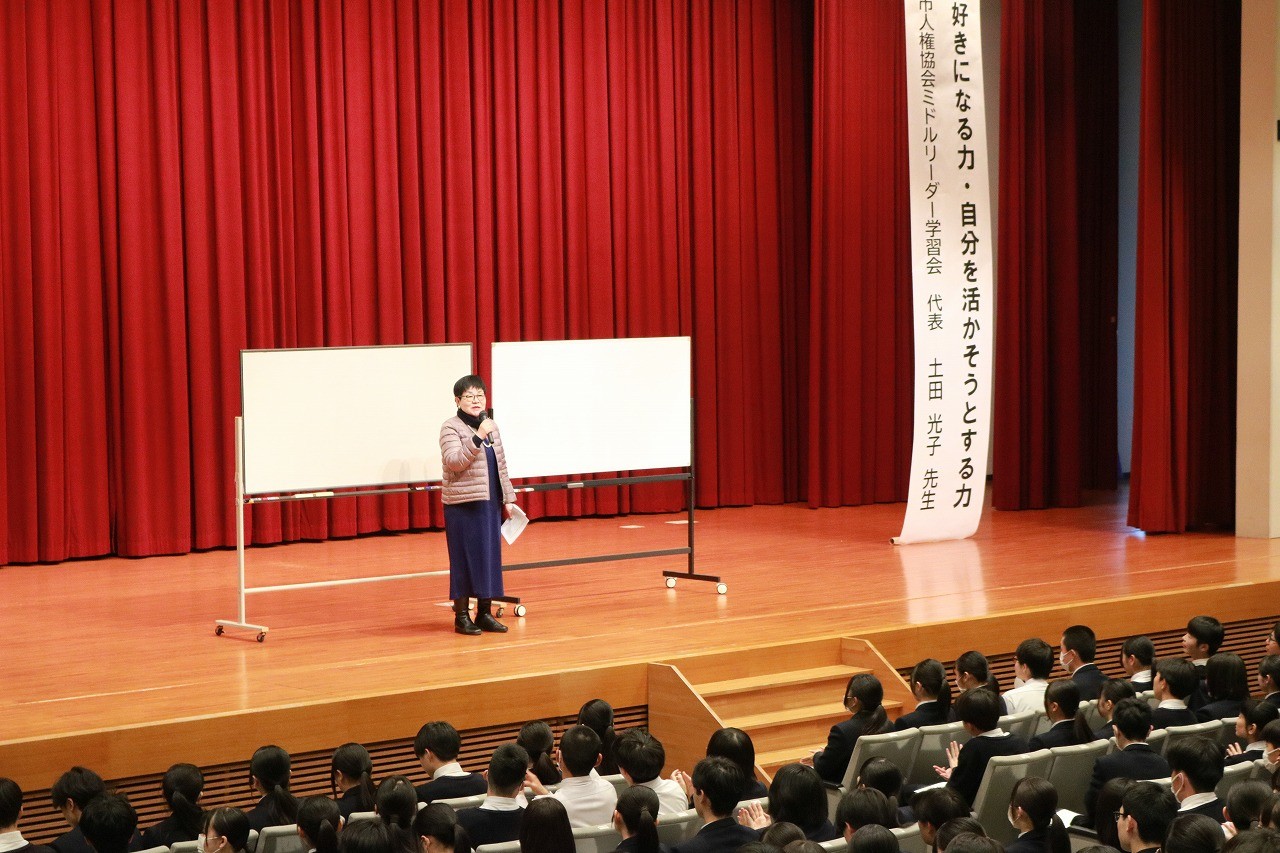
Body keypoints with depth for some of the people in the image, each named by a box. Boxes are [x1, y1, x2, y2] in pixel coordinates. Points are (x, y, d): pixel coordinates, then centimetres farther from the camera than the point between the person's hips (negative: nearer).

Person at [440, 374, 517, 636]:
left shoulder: (491, 426, 13)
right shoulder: (451, 428, -7)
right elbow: (454, 462, -21)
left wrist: (507, 499, 14)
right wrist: (478, 437, -27)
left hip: (491, 504, 6)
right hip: (463, 505, -6)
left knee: (491, 555, 7)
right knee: (465, 557, -2)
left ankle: (485, 612, 16)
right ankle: (461, 616, 5)